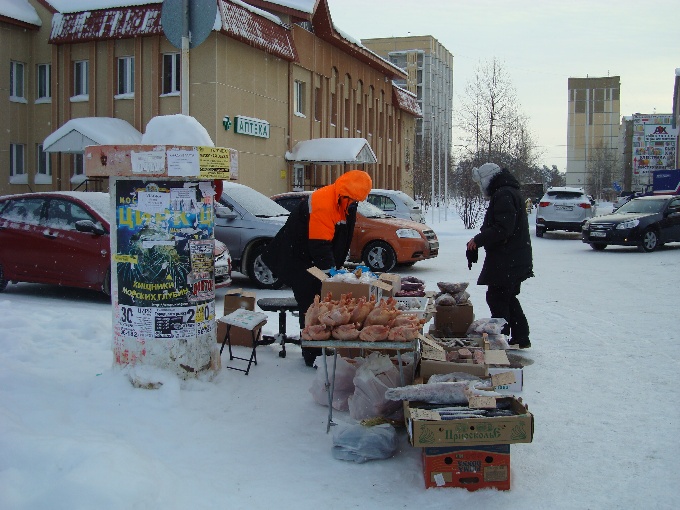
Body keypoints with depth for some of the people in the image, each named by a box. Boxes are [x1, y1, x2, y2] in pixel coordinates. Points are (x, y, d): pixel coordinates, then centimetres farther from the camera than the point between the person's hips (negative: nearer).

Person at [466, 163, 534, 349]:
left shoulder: (504, 195, -17)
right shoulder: (509, 192, 18)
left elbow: (503, 229, -25)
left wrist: (478, 239, -15)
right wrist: (480, 239, 13)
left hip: (506, 261, -11)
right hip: (514, 260, 11)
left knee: (497, 298, -5)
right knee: (508, 298, 17)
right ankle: (521, 338, 23)